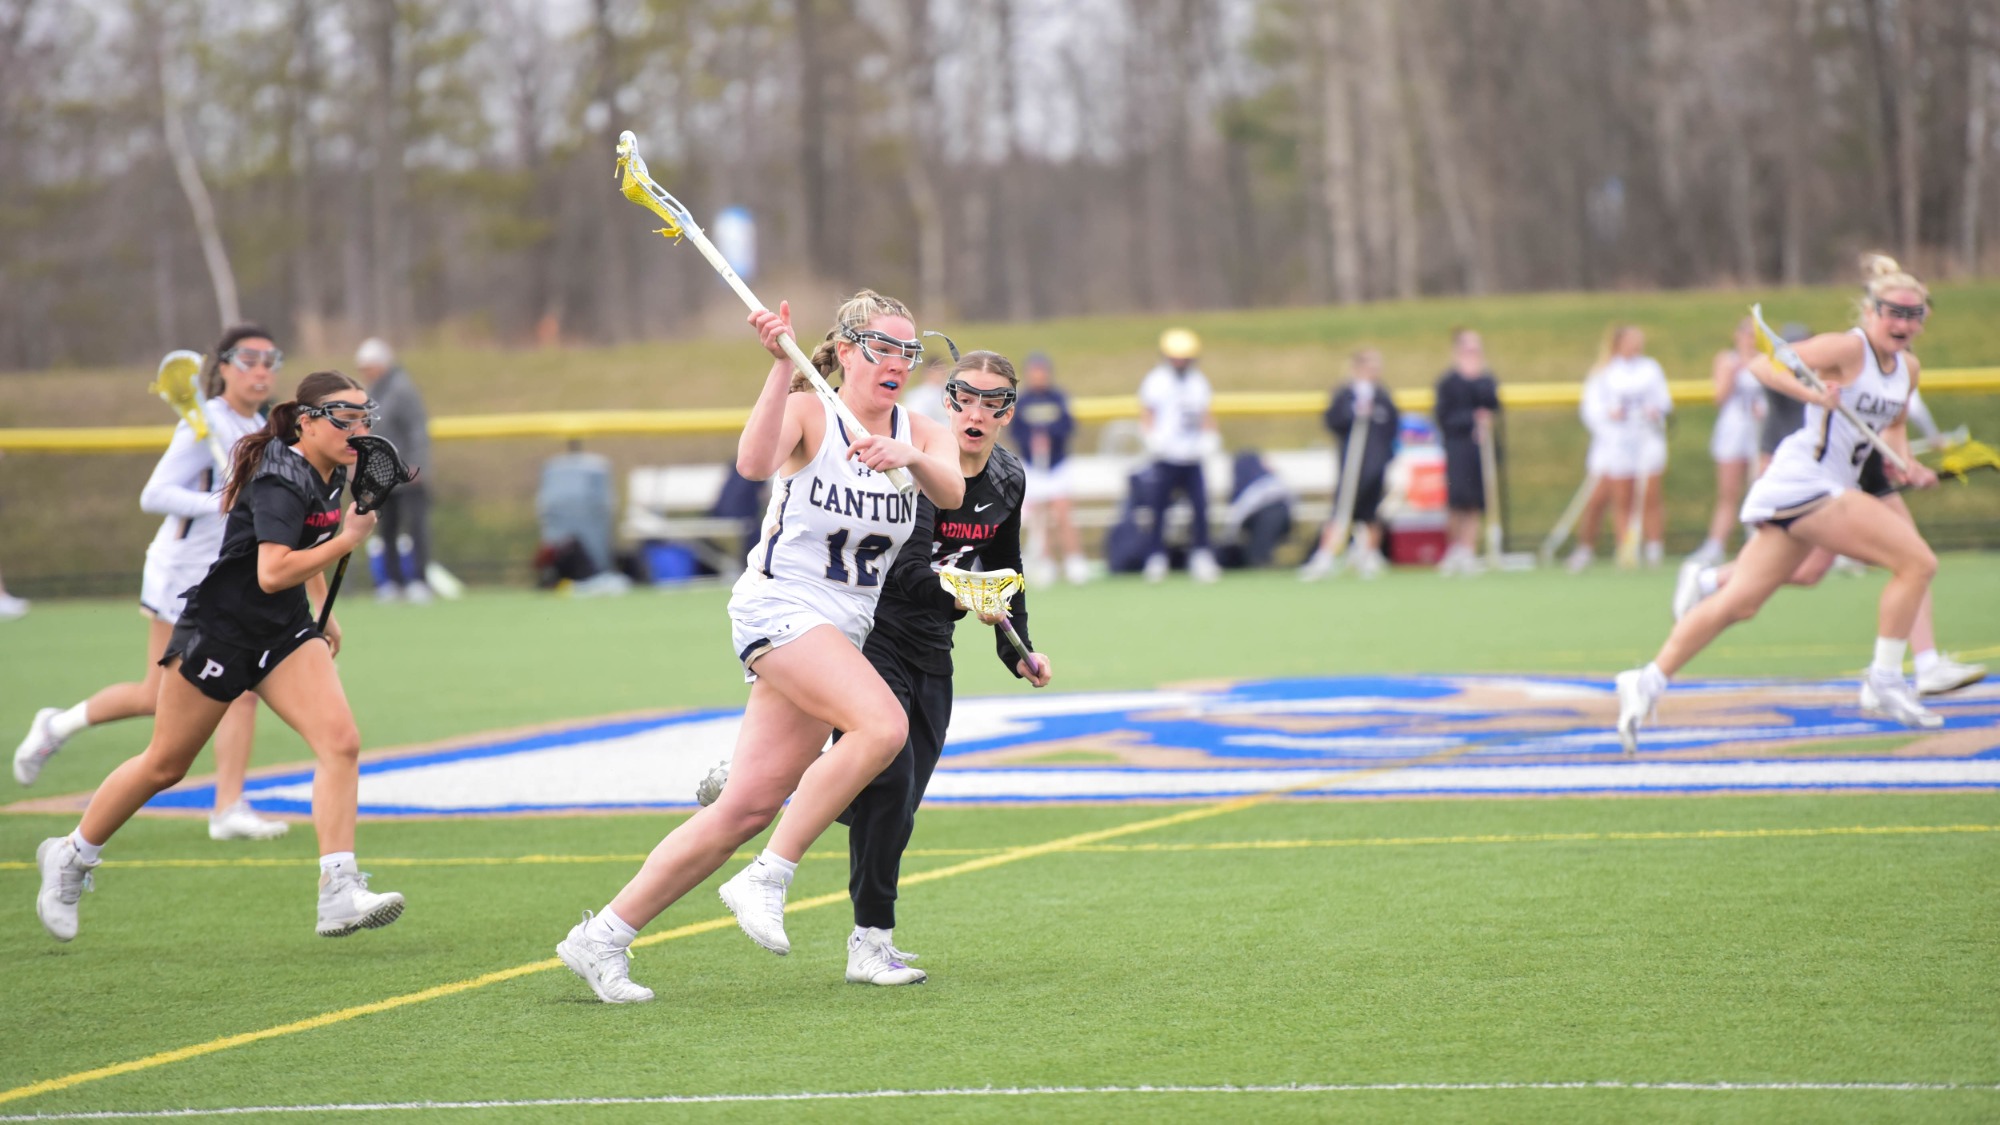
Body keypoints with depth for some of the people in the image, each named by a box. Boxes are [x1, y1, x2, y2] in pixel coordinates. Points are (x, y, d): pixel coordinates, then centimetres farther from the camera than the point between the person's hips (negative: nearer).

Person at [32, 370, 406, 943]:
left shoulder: (332, 473, 4)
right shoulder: (281, 481, -24)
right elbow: (272, 573, -35)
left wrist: (324, 610, 22)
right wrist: (347, 539, -29)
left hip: (285, 633, 7)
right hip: (217, 631, -7)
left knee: (341, 742, -15)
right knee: (164, 765, 7)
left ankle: (339, 896, -19)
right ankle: (69, 857, 29)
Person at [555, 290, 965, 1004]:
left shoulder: (921, 433, 8)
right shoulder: (809, 414, -5)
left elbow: (951, 493, -14)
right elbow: (754, 462, -27)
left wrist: (911, 456, -35)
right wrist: (781, 365, -37)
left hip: (842, 632, 6)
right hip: (780, 606, -6)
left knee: (748, 808, -2)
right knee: (882, 724, -30)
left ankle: (603, 936, 6)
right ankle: (765, 880, -20)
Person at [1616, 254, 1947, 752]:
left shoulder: (1907, 369, 13)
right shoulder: (1847, 348, -12)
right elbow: (1762, 365, -15)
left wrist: (1906, 463, 9)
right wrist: (1812, 393, -32)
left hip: (1828, 488, 9)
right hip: (1806, 482, -9)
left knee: (1739, 601, 7)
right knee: (1918, 562, -14)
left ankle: (1648, 682, 11)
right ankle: (1883, 683, -6)